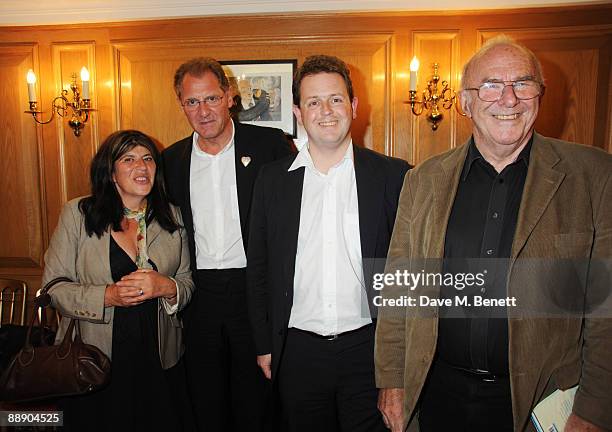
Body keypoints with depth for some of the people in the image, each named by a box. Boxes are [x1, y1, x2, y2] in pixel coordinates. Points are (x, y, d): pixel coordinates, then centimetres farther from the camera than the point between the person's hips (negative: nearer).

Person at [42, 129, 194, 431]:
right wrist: (108, 296, -21)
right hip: (94, 361, -2)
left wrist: (166, 288, -17)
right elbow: (54, 286, -6)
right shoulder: (77, 214, -5)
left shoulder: (173, 218, 3)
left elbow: (188, 284, 5)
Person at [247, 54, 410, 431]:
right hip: (298, 353, 2)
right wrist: (264, 345, 6)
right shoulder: (273, 180, 2)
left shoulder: (393, 175, -4)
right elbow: (259, 268, 7)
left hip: (369, 348, -1)